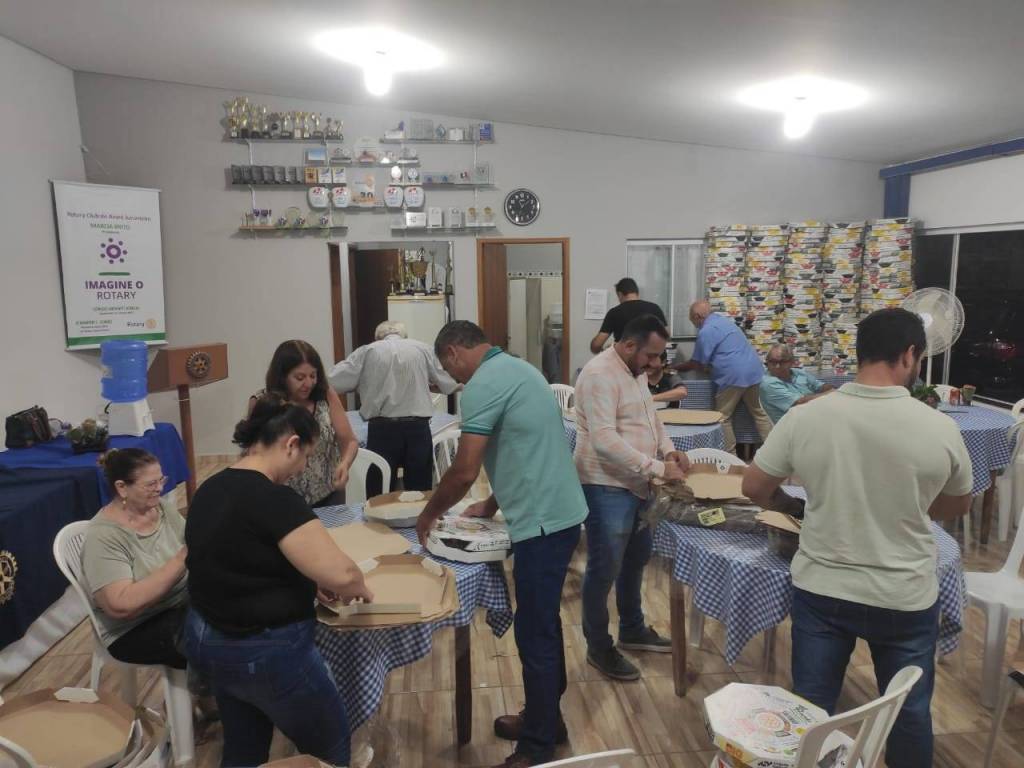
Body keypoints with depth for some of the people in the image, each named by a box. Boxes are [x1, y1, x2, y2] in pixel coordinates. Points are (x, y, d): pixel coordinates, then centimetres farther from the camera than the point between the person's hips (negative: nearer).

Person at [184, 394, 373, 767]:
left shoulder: (210, 489, 1)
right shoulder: (275, 500, -27)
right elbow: (341, 575, -32)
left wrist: (305, 581, 6)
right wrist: (357, 588, -9)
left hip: (207, 640, 9)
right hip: (266, 653, -9)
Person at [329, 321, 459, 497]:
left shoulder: (367, 352, 2)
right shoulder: (423, 349, 6)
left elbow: (333, 381, -1)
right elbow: (451, 384, 9)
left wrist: (364, 384, 15)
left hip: (382, 430, -1)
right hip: (418, 428, 1)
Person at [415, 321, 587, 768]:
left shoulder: (483, 384, -15)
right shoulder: (515, 369, 15)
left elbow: (464, 471, -16)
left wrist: (429, 514, 1)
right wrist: (492, 505, 23)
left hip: (543, 522, -10)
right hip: (556, 513, 10)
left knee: (535, 635, 2)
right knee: (543, 623, 21)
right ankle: (545, 719, 36)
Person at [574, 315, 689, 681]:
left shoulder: (636, 372, 10)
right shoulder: (600, 374, -21)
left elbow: (650, 417, 21)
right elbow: (605, 441, -29)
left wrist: (668, 448, 2)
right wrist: (657, 468, -26)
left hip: (636, 484, 10)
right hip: (607, 488, -10)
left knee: (636, 560, 22)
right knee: (604, 570, 3)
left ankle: (632, 630, 41)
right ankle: (599, 648, 20)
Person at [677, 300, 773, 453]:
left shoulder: (706, 331, -11)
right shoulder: (722, 319, 18)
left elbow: (698, 363, -4)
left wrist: (677, 368, 9)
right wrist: (709, 366, 29)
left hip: (734, 375, -9)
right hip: (753, 370, 9)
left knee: (723, 418, 3)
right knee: (759, 412, 17)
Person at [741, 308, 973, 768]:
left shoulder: (805, 417, -14)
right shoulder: (940, 428, -14)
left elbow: (754, 488, -4)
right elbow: (956, 507, 4)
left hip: (820, 590, 1)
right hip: (905, 599, 0)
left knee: (809, 709, 17)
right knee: (910, 713, 23)